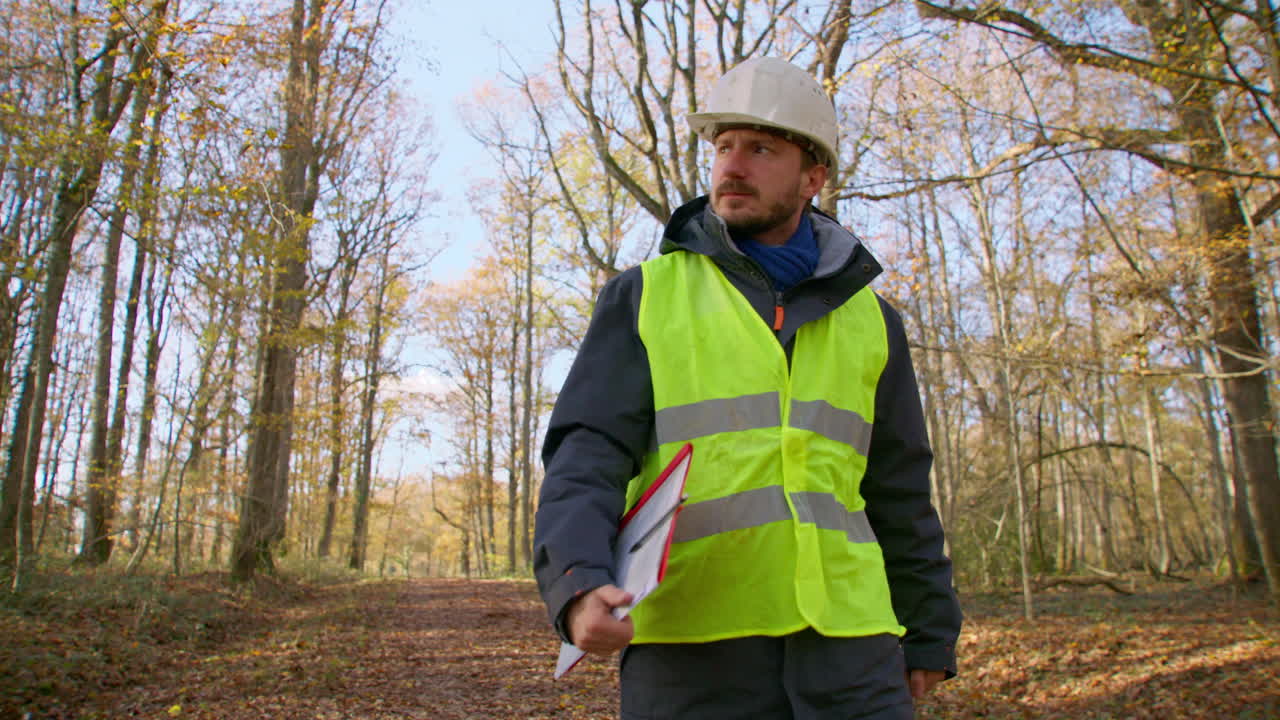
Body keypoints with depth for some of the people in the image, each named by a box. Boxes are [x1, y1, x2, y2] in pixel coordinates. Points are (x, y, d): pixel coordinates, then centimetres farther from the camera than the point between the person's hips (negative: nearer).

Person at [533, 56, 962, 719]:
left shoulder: (867, 319, 14)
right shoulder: (643, 297, 6)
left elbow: (899, 495, 17)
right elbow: (587, 454, -4)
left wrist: (929, 634, 15)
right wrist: (578, 581, -21)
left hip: (846, 649, 2)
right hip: (691, 650, -2)